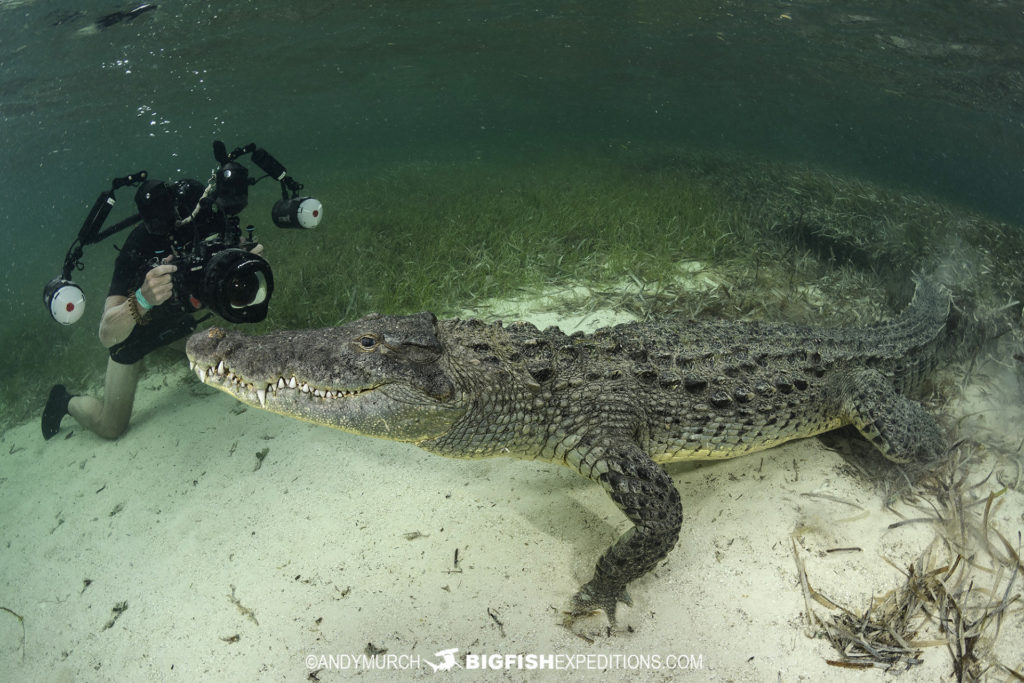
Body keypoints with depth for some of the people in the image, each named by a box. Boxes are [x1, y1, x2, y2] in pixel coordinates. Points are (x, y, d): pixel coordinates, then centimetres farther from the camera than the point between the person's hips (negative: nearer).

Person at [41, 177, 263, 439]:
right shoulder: (138, 249, -39)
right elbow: (107, 336, -41)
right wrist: (142, 300, -61)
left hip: (180, 318, 4)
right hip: (134, 329, -4)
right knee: (110, 427, 1)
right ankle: (66, 401, 33)